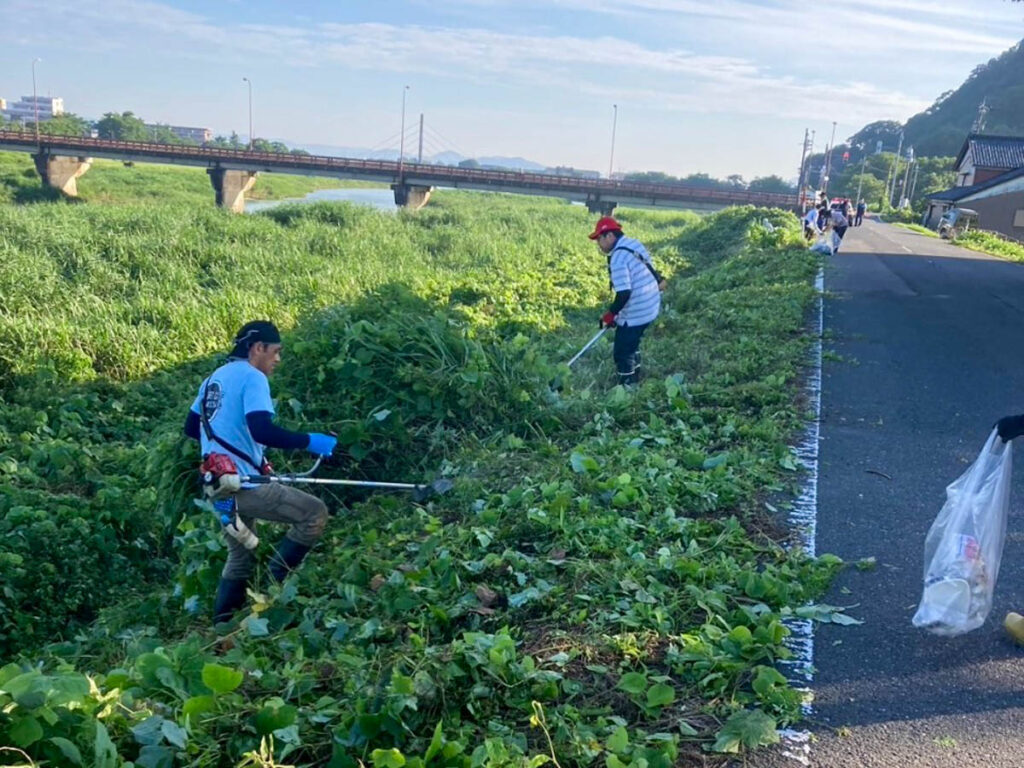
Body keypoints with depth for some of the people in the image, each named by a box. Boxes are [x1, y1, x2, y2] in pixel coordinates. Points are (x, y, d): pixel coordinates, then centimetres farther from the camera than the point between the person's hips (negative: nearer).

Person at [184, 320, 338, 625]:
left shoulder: (214, 378, 16)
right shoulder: (252, 377, -11)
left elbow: (191, 427, 24)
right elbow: (262, 430, -25)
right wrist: (308, 441, -17)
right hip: (242, 483, -9)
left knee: (240, 557, 21)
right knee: (314, 513, -5)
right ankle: (269, 585, -6)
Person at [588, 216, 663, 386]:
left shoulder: (618, 257, -24)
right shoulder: (634, 244, 5)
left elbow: (624, 294, -28)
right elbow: (649, 270, 16)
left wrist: (609, 315, -16)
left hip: (636, 313, -10)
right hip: (650, 306, 10)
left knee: (622, 353, 5)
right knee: (631, 344, 27)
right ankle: (634, 381, 40)